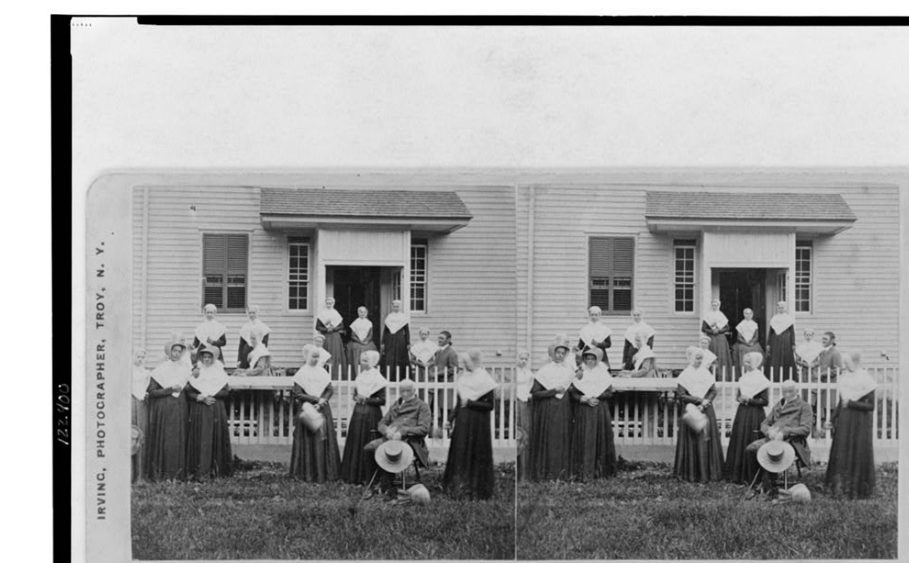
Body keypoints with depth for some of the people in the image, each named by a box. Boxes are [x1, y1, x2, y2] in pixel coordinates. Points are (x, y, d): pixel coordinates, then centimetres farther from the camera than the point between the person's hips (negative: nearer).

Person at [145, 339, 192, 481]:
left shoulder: (184, 369, 11)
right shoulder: (160, 369, -2)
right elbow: (152, 391, -8)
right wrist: (170, 389, -15)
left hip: (179, 408, 4)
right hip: (163, 408, -4)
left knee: (178, 440, 1)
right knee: (163, 439, -5)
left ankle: (177, 473, 5)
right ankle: (160, 473, -1)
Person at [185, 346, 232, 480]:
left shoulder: (219, 372, 9)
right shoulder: (196, 372, 8)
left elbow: (225, 392, -1)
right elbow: (188, 393, 1)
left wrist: (207, 395, -11)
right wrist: (201, 398, -14)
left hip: (217, 410, 1)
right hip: (199, 411, -1)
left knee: (216, 439, -1)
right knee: (200, 440, -7)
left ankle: (216, 469, 5)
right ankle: (200, 472, -9)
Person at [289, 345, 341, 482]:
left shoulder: (322, 372, 9)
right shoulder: (301, 374, -3)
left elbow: (330, 390, 5)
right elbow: (298, 394, -9)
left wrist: (322, 401, -12)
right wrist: (315, 399, -13)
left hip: (323, 410, 4)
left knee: (324, 440, 3)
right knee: (309, 442, -2)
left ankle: (325, 471, 8)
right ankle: (309, 473, 4)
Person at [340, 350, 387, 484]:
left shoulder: (377, 378, -9)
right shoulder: (360, 376, 11)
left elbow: (382, 400, -12)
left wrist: (366, 399, -14)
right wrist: (357, 397, 0)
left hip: (371, 414, -7)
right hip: (358, 413, 7)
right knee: (355, 443, 7)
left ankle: (368, 477, 3)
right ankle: (354, 475, 14)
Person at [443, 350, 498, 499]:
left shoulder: (484, 380, -11)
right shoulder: (463, 377, 7)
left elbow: (490, 405, -12)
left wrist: (470, 403, -18)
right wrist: (451, 418, 10)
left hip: (478, 424, -6)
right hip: (462, 421, 6)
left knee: (477, 456, 1)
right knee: (460, 453, 6)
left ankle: (477, 490, 11)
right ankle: (460, 487, 16)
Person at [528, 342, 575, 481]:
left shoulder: (569, 370, 8)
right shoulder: (544, 371, -5)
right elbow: (535, 393, -9)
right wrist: (553, 391, -16)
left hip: (564, 408, 4)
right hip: (547, 409, -4)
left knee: (563, 439, 4)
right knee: (548, 440, -3)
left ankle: (562, 472, 10)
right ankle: (546, 473, 4)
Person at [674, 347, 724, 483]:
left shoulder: (706, 373, 8)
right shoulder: (685, 375, -2)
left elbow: (713, 391, 3)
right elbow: (681, 395, -8)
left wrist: (705, 402, -12)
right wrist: (699, 399, -12)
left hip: (706, 411, 3)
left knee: (707, 441, 2)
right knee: (692, 442, -2)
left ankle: (708, 472, 7)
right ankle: (692, 473, 3)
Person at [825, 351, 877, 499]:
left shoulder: (865, 379, -11)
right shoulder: (844, 378, 5)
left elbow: (871, 405, -12)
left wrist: (851, 403, -19)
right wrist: (833, 420, 13)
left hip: (860, 422, -5)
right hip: (844, 421, 5)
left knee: (859, 455, 1)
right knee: (841, 453, 4)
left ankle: (859, 489, 13)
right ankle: (841, 486, 14)